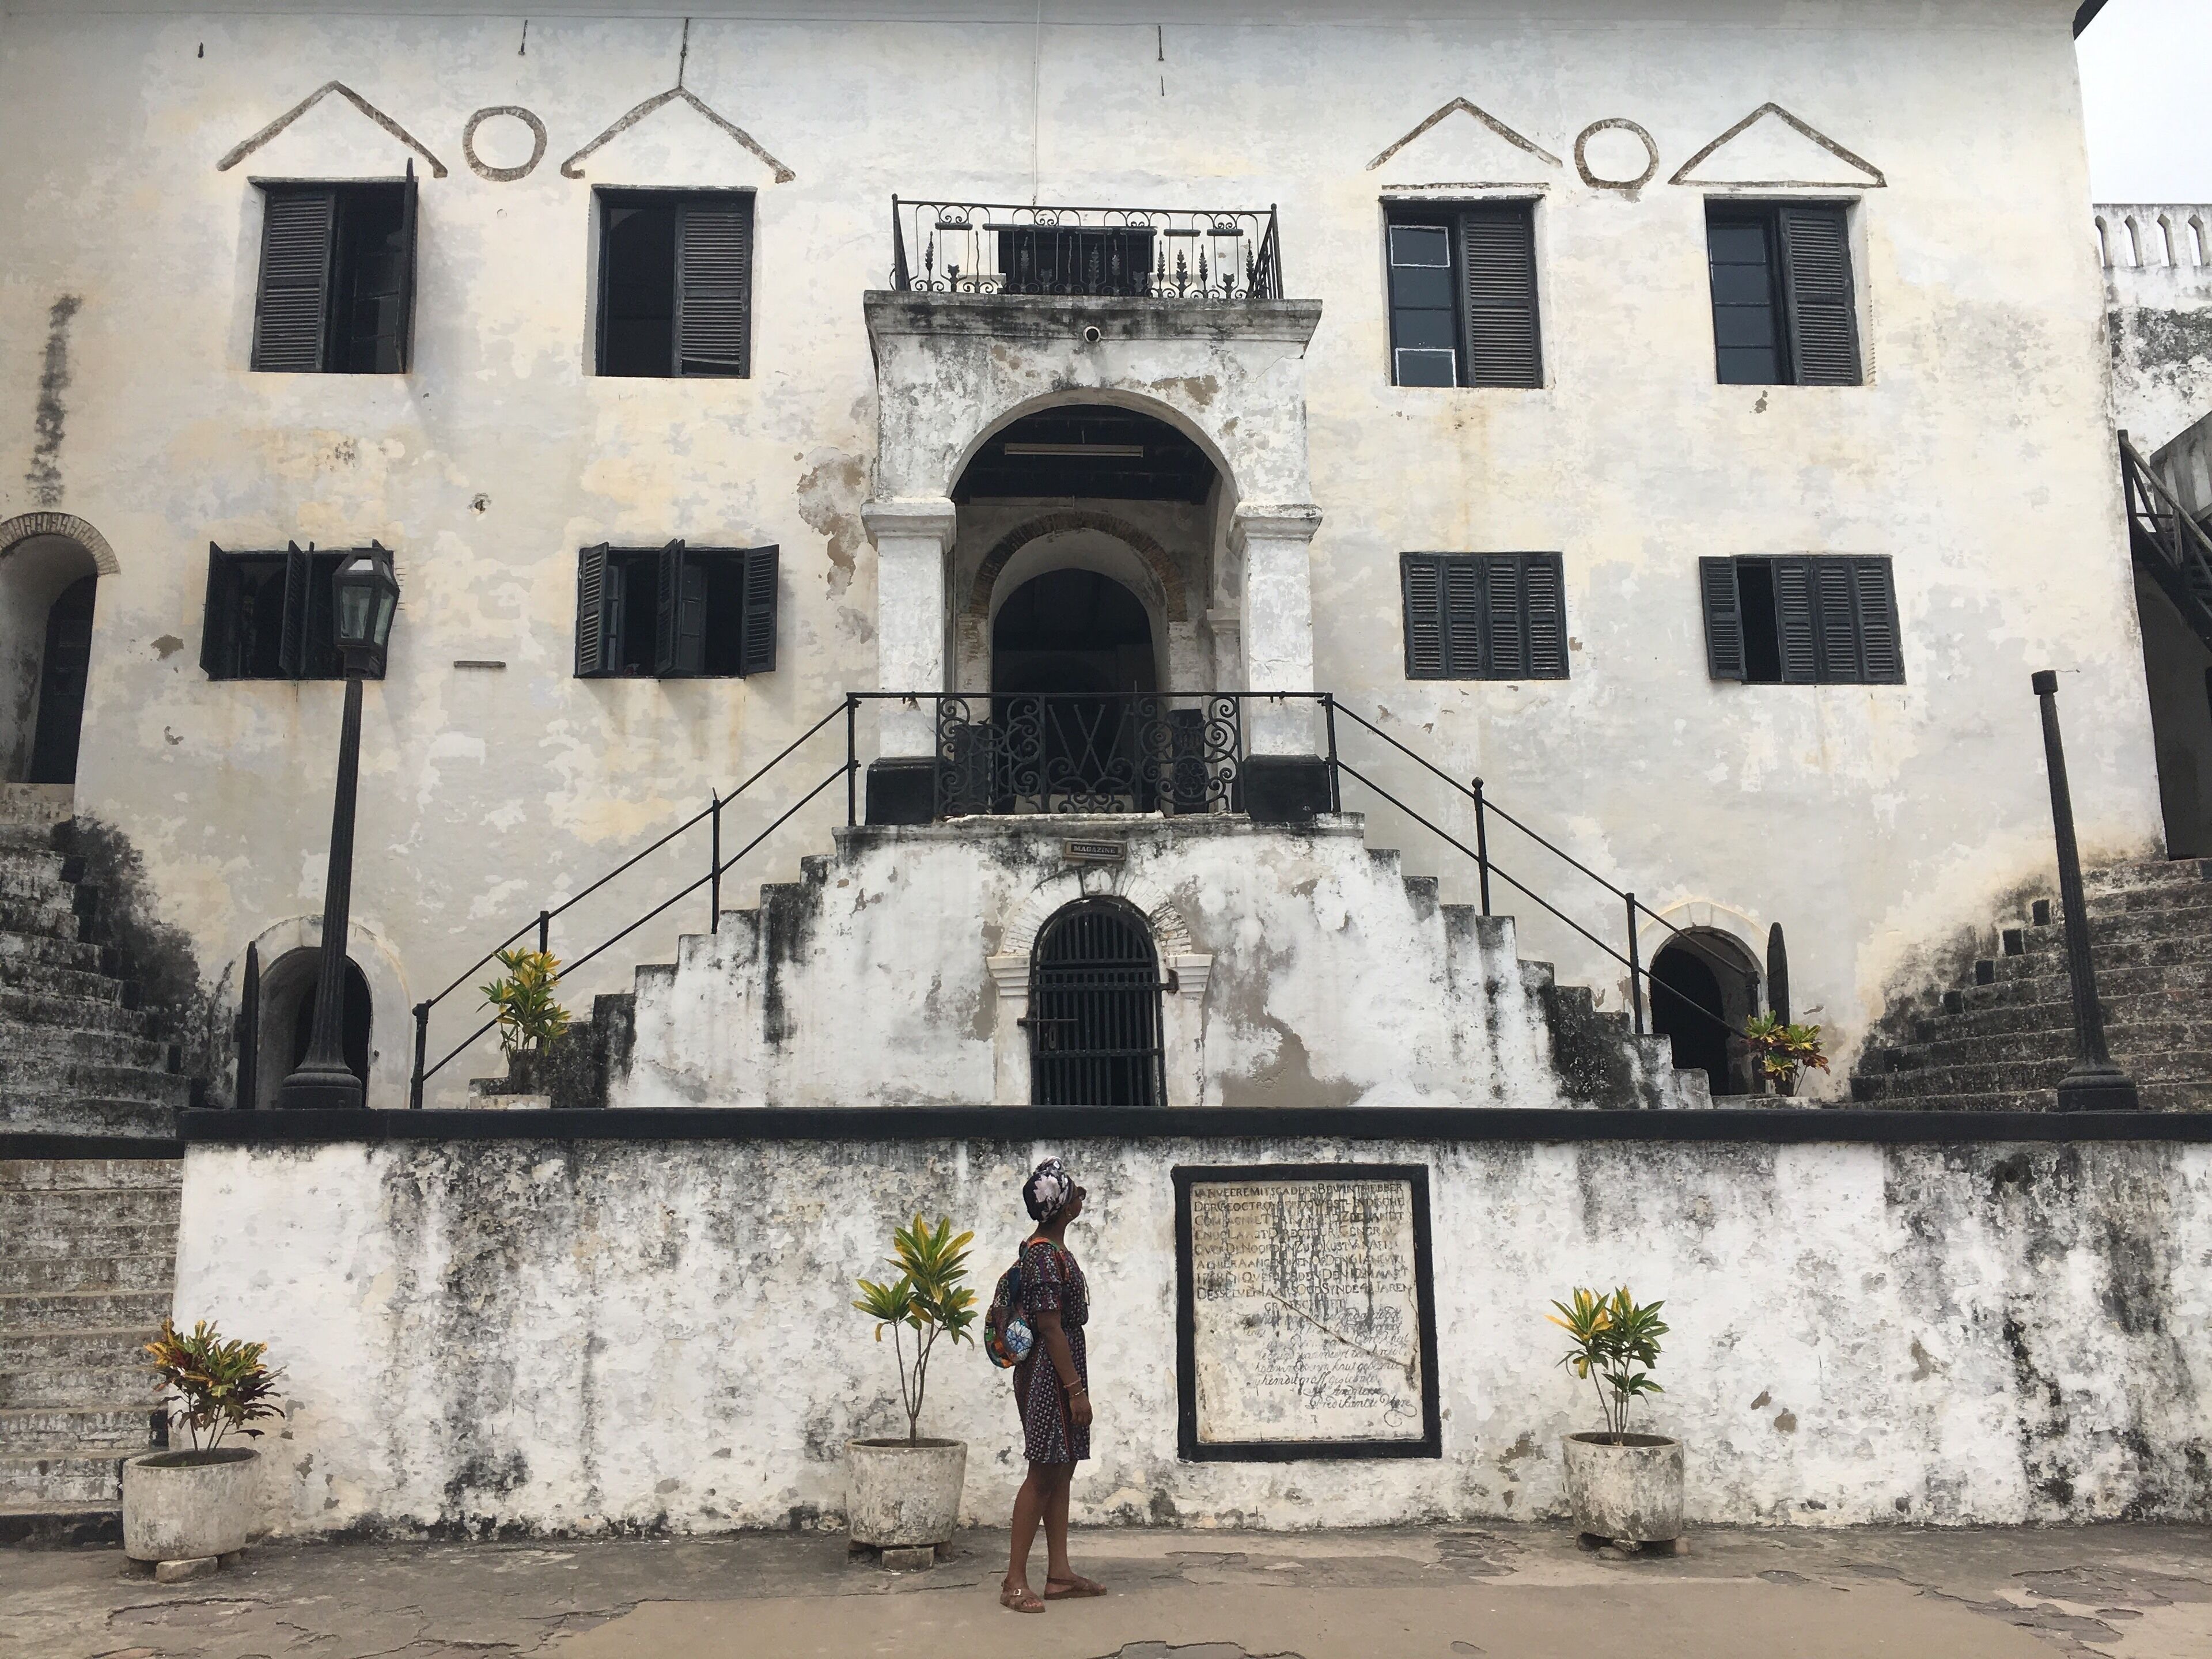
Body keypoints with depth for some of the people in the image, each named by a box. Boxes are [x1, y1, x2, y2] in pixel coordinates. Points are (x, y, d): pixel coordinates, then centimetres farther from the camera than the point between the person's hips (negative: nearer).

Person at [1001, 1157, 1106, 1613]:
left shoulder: (1050, 1247, 13)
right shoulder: (1046, 1254, -19)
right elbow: (1050, 1326, -21)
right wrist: (1075, 1388, -20)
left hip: (1061, 1370, 10)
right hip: (1052, 1373, -10)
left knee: (1062, 1472, 12)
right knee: (1044, 1474, -6)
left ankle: (1059, 1573, 17)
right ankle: (1015, 1580, -1)